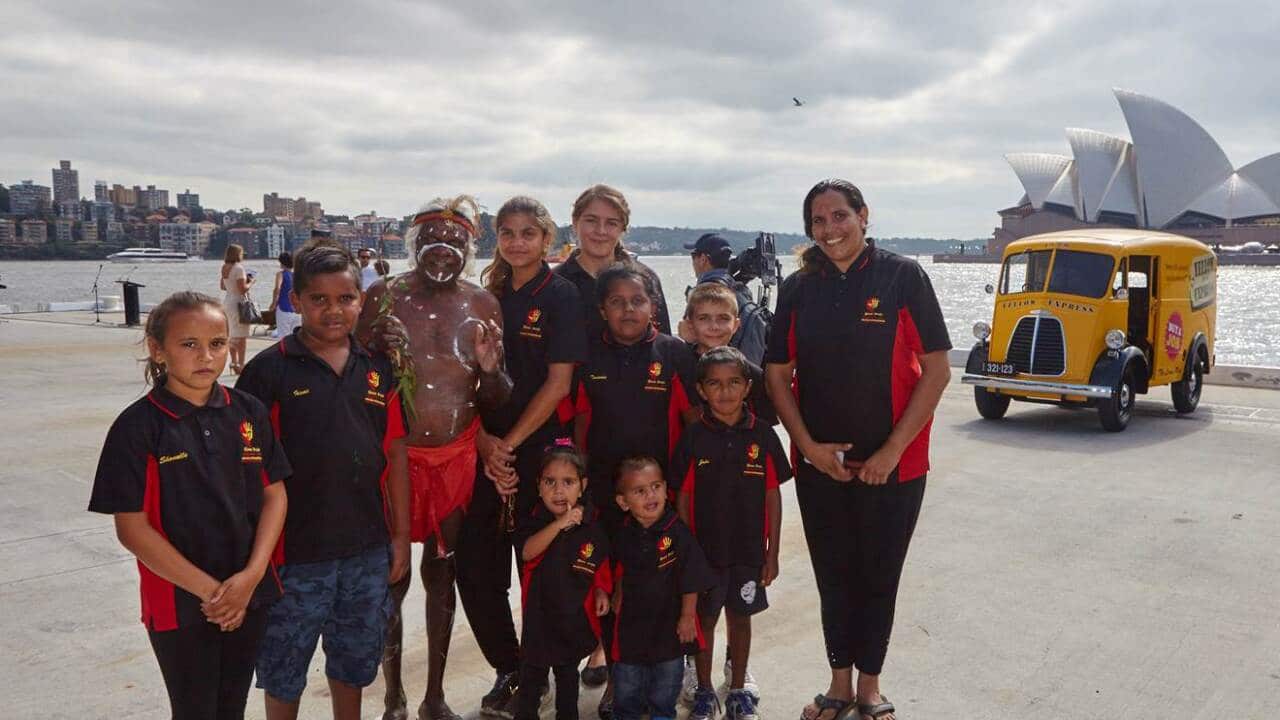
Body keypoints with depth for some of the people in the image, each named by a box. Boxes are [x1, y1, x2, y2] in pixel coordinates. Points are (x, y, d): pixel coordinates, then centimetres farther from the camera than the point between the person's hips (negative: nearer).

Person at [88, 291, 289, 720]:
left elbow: (275, 495, 1)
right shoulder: (138, 427, -12)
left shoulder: (249, 412, -1)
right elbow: (131, 528, -13)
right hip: (180, 602, -3)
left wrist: (252, 575, -12)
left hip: (251, 595, 4)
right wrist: (207, 589, -15)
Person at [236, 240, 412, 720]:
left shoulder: (377, 369, 3)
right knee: (284, 667, 13)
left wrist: (401, 534, 6)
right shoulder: (269, 370, -9)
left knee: (355, 659, 20)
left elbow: (395, 454, 7)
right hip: (295, 551, -3)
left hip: (368, 549, 4)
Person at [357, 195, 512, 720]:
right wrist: (381, 351, -19)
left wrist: (489, 368, -16)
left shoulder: (483, 305, 2)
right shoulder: (384, 297, -4)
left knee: (441, 572, 12)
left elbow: (495, 400, 4)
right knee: (391, 577, 3)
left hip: (457, 456, 2)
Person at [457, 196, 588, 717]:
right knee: (474, 566, 4)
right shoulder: (490, 296, 10)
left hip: (540, 449, -5)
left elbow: (558, 383, -11)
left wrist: (509, 444, -11)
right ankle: (508, 669, 23)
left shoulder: (560, 294, -6)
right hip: (490, 451, 5)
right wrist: (485, 445, -7)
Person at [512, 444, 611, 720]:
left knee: (568, 673, 20)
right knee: (532, 675, 14)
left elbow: (601, 569, 5)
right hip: (539, 614, -1)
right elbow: (527, 552, -32)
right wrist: (560, 524, -42)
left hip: (575, 617, 1)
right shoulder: (533, 522, -13)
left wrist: (601, 592, -12)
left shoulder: (592, 527, -9)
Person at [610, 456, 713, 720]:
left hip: (669, 618, -3)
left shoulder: (677, 532, -21)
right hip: (633, 618, 3)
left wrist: (687, 616, -13)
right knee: (626, 679, 17)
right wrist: (618, 597, 14)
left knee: (667, 677, 17)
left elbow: (691, 580, -16)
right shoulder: (624, 534, -8)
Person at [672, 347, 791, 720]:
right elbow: (684, 497, -1)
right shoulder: (694, 436, -7)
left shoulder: (762, 434, -6)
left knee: (740, 616, 14)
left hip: (748, 549, 0)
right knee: (704, 617, 12)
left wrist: (772, 552, 0)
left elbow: (773, 496, -1)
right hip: (704, 548, 0)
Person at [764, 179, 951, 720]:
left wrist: (892, 450, -12)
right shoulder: (798, 288, 2)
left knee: (878, 576, 10)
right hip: (819, 464, 3)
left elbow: (936, 370, -8)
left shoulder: (902, 277, -7)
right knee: (833, 576, 13)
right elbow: (778, 375, 4)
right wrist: (810, 446, -6)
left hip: (892, 465, -2)